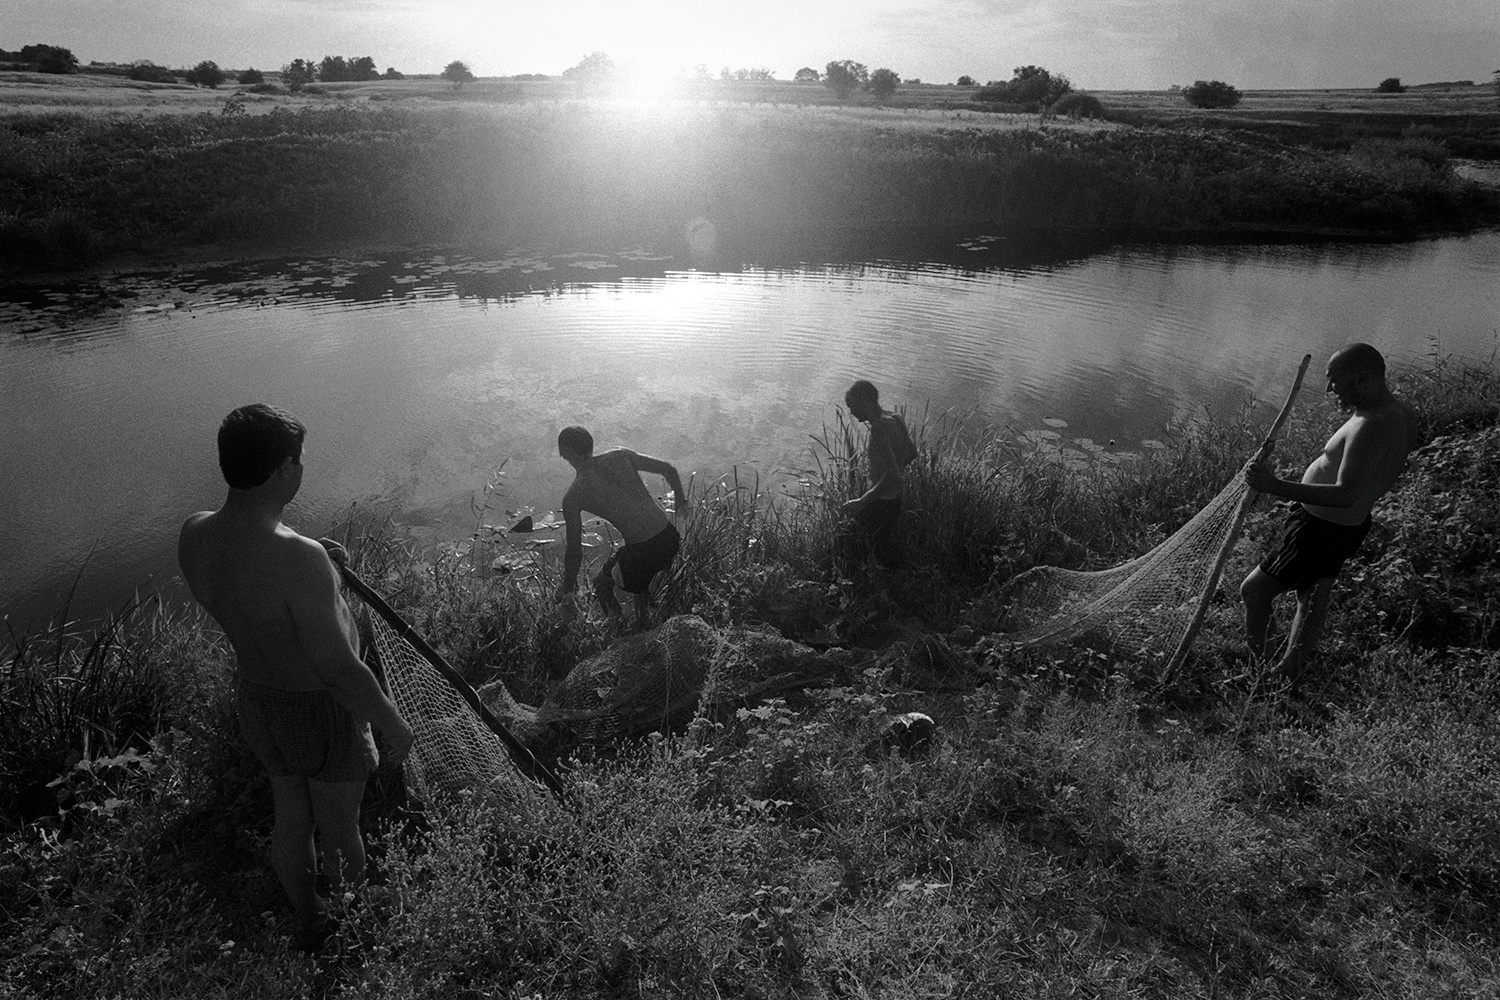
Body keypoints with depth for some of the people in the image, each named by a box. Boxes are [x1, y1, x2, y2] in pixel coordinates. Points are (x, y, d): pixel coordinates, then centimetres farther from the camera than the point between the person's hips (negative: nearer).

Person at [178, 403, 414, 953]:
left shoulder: (194, 535, -14)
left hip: (257, 702, 7)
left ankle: (309, 925, 51)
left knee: (290, 819, 28)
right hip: (323, 715, -6)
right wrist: (393, 722, -14)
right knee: (339, 831, 20)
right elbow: (340, 670, -29)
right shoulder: (296, 558, -37)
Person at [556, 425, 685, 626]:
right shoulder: (620, 455, 6)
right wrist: (680, 497, 28)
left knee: (602, 585, 23)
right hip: (670, 538, 6)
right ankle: (642, 625, 49)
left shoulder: (573, 497, -3)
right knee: (639, 578, 37)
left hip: (643, 552, -5)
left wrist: (567, 586, 17)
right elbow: (668, 469, 9)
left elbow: (575, 551, 0)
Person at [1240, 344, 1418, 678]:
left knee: (1254, 590, 2)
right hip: (1350, 525, 10)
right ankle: (1287, 673, 37)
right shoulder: (1402, 413, 2)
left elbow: (1346, 495, -37)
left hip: (1321, 530, -10)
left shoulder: (1372, 427, -31)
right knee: (1313, 603, 22)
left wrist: (1275, 486, -41)